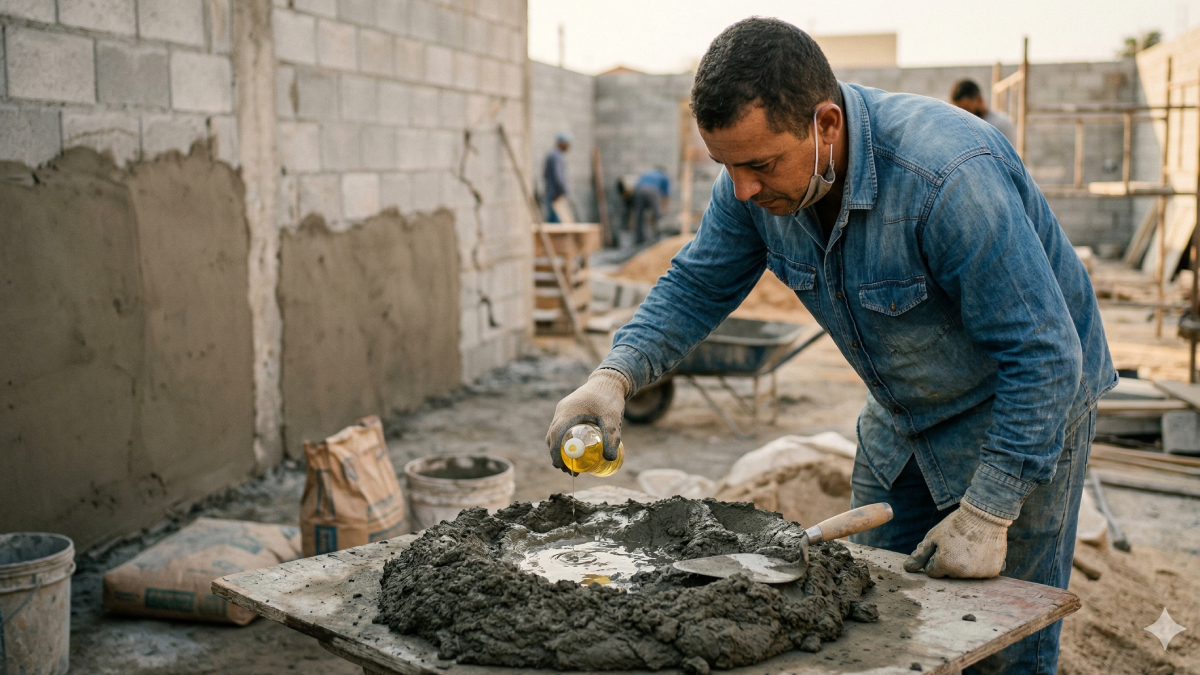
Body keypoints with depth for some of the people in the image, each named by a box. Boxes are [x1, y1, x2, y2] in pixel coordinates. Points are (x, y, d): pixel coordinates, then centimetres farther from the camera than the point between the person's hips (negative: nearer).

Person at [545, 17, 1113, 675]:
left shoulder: (948, 177, -37)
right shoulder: (756, 178, -16)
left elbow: (1044, 355, -30)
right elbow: (696, 286, -2)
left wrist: (985, 515, -26)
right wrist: (614, 375, -20)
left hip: (1024, 408, -6)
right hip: (901, 416, 6)